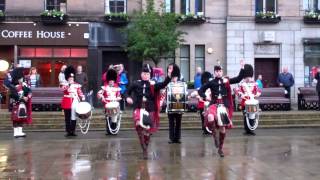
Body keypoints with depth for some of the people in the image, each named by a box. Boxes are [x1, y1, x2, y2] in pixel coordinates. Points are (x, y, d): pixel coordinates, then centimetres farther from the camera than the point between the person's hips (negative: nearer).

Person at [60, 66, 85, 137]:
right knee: (67, 118, 2)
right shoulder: (64, 84, 3)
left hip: (75, 103, 2)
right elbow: (63, 89, -18)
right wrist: (69, 83, -26)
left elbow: (80, 92, 11)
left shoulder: (77, 84, 13)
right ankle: (68, 131, 7)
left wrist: (82, 97, -3)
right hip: (67, 103, -2)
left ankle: (73, 131, 10)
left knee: (74, 117, 3)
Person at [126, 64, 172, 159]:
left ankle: (145, 149, 29)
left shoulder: (153, 85, 0)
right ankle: (144, 149, -18)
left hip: (149, 110, 1)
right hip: (138, 109, -1)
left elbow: (164, 84, -14)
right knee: (139, 126, -25)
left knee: (147, 130, 7)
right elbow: (128, 92, 13)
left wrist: (169, 74, -27)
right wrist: (128, 98, -8)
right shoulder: (136, 84, 2)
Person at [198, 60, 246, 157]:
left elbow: (239, 79, -1)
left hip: (224, 106, 2)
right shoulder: (211, 82, 2)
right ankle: (214, 134, -4)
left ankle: (220, 149, 21)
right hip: (214, 104, -1)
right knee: (210, 119, -34)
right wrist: (205, 97, -9)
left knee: (222, 128, 5)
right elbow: (200, 90, 6)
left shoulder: (226, 81, 5)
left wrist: (242, 68, -8)